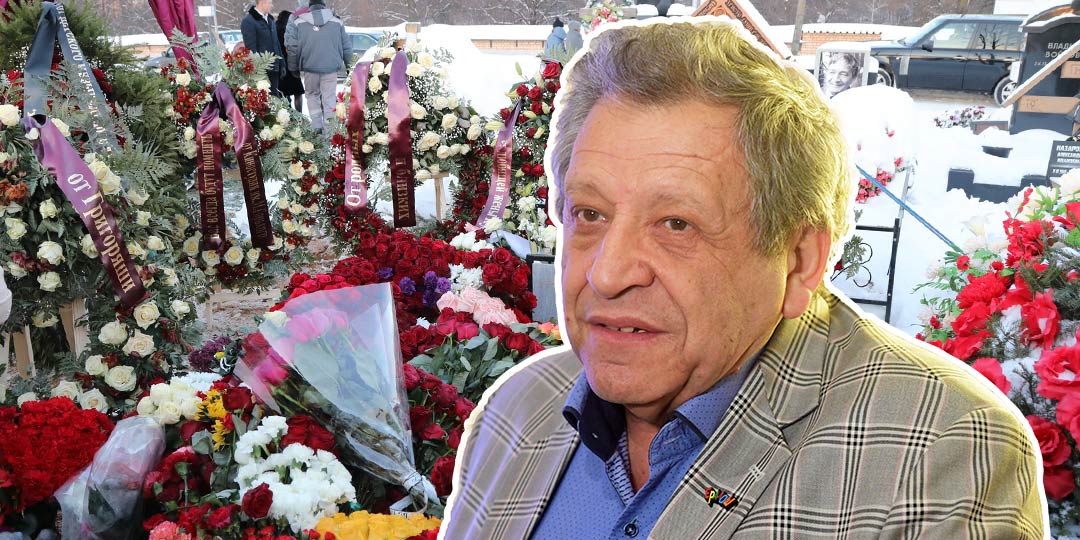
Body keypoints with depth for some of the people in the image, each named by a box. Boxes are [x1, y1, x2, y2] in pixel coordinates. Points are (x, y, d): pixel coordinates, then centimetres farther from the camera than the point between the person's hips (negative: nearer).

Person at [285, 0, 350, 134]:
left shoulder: (298, 22, 5)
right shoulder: (337, 22, 7)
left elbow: (292, 46, 1)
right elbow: (347, 47, 7)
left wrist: (294, 67, 10)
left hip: (309, 67, 0)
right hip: (331, 67, 0)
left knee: (312, 95, 15)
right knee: (329, 98, 5)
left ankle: (317, 127, 8)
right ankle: (329, 129, -2)